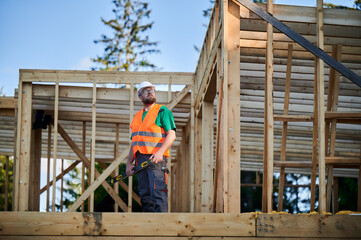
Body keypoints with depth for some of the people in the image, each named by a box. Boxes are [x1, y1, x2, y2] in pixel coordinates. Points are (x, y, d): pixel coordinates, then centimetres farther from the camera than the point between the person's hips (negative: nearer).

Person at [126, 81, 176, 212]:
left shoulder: (162, 111, 4)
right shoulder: (137, 116, 23)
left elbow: (171, 135, -7)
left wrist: (160, 152, -22)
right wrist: (129, 163, 13)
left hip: (156, 158, -7)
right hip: (141, 159, 7)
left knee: (158, 192, -15)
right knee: (145, 195, 4)